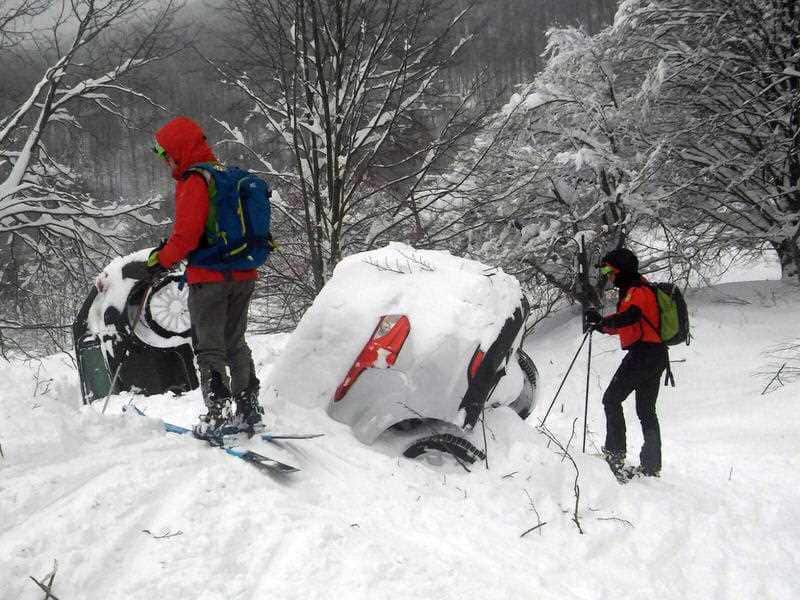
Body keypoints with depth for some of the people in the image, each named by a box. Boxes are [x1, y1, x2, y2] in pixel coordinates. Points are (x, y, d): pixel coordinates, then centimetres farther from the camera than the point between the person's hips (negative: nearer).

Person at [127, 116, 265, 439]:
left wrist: (161, 260, -10)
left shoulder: (193, 182, -14)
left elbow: (188, 234, -23)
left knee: (209, 347, 0)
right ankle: (249, 410, 18)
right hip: (243, 275, 8)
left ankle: (218, 413, -4)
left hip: (209, 277, -8)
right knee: (235, 342, 17)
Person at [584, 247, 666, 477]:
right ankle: (651, 465, 13)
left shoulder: (636, 290, -10)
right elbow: (628, 326, 25)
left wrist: (603, 322, -31)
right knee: (646, 410, 12)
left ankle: (614, 453, -10)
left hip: (643, 353, -10)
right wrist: (603, 325, 12)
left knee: (612, 399, -6)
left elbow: (630, 317, -31)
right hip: (656, 356, 10)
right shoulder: (635, 290, 22)